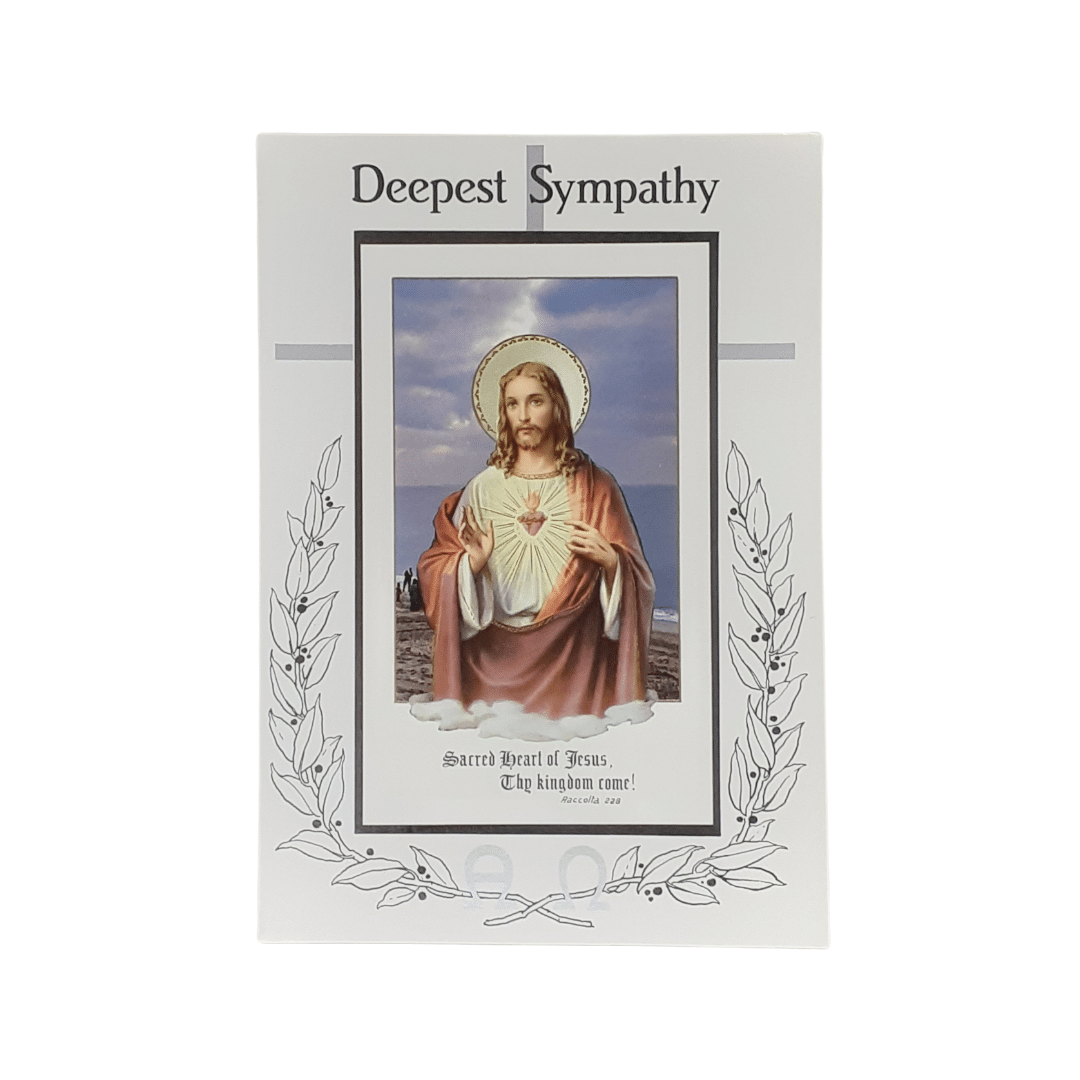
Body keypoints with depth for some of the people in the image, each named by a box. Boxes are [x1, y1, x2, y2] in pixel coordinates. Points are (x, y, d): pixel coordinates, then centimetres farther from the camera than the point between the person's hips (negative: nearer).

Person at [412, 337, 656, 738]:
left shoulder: (594, 485, 2)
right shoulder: (483, 487, 4)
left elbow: (637, 574, 6)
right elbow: (435, 569, 5)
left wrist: (609, 560, -15)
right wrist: (473, 563, -15)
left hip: (571, 648, 0)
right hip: (495, 648, 1)